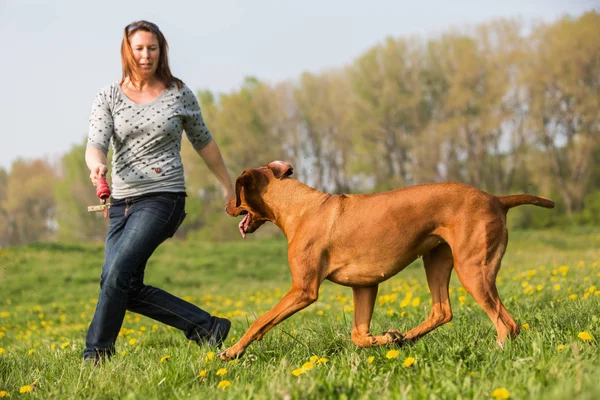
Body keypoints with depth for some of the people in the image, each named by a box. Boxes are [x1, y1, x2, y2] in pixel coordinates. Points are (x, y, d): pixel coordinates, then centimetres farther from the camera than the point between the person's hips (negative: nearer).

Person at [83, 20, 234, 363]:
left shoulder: (179, 94, 3)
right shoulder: (109, 98, 5)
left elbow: (203, 142, 16)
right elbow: (96, 144, -8)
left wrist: (230, 187, 23)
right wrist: (96, 166, -33)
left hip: (163, 198, -4)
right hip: (122, 202, 4)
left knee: (118, 274, -20)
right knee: (128, 289, -3)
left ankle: (95, 356, -11)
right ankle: (206, 327, 7)